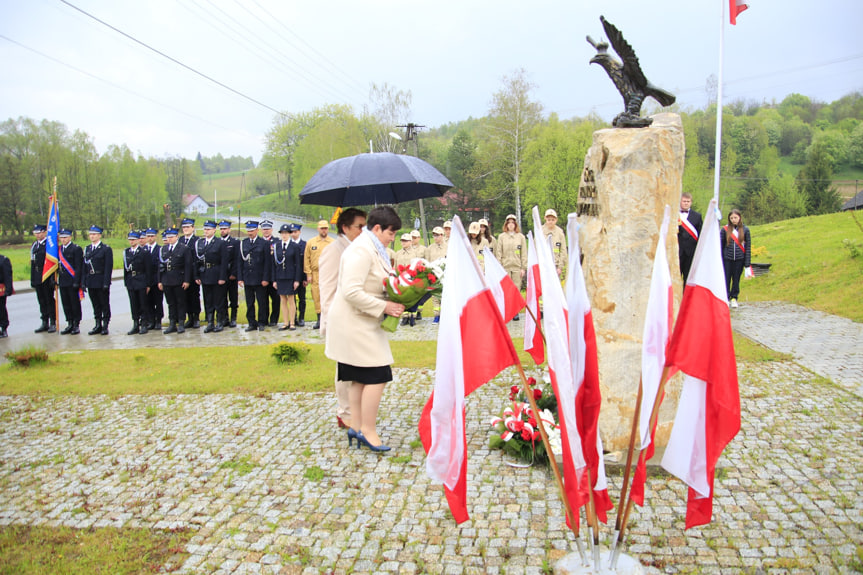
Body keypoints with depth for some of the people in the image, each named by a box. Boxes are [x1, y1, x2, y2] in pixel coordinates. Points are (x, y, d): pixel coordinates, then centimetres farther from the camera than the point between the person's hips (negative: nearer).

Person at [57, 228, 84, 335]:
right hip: (62, 282, 6)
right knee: (66, 303, 10)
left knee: (75, 303, 1)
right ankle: (70, 324, 19)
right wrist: (56, 279, 9)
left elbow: (78, 267, -11)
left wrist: (76, 282, -16)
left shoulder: (76, 249, -7)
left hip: (72, 282, -6)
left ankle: (76, 325, 9)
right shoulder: (58, 249, 12)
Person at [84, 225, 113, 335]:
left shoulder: (106, 249, -4)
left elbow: (108, 267, -10)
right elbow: (84, 266, 13)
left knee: (104, 304, 1)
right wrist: (84, 281, 6)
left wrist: (106, 283, -16)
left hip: (102, 282, -5)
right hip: (91, 282, 6)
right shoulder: (87, 249, 14)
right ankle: (98, 325, 18)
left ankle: (105, 326, 8)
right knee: (95, 305, 11)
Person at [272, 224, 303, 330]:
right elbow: (274, 264, 7)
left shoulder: (295, 246, -1)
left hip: (291, 277, -3)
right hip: (280, 277, 3)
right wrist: (274, 280, 3)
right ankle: (285, 323, 14)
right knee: (283, 301, 7)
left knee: (291, 300, 0)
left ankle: (292, 323, 9)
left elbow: (298, 264, -3)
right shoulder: (276, 246, 7)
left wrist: (297, 280, -8)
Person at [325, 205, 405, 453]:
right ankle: (368, 430, 3)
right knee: (377, 376, -8)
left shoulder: (373, 249, 14)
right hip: (355, 324, -11)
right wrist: (384, 307, -23)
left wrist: (395, 301, 4)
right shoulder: (361, 250, -19)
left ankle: (356, 427, 22)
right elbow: (352, 292, -27)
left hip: (362, 324, 11)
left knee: (360, 378, 14)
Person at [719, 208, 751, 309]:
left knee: (736, 279, 9)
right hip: (727, 259, -1)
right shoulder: (725, 229, 0)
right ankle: (726, 298, 10)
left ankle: (734, 298, 22)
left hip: (739, 259, 1)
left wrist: (747, 263, 0)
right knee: (726, 279, 0)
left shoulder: (745, 230, 2)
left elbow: (748, 247, 4)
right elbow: (720, 245, 3)